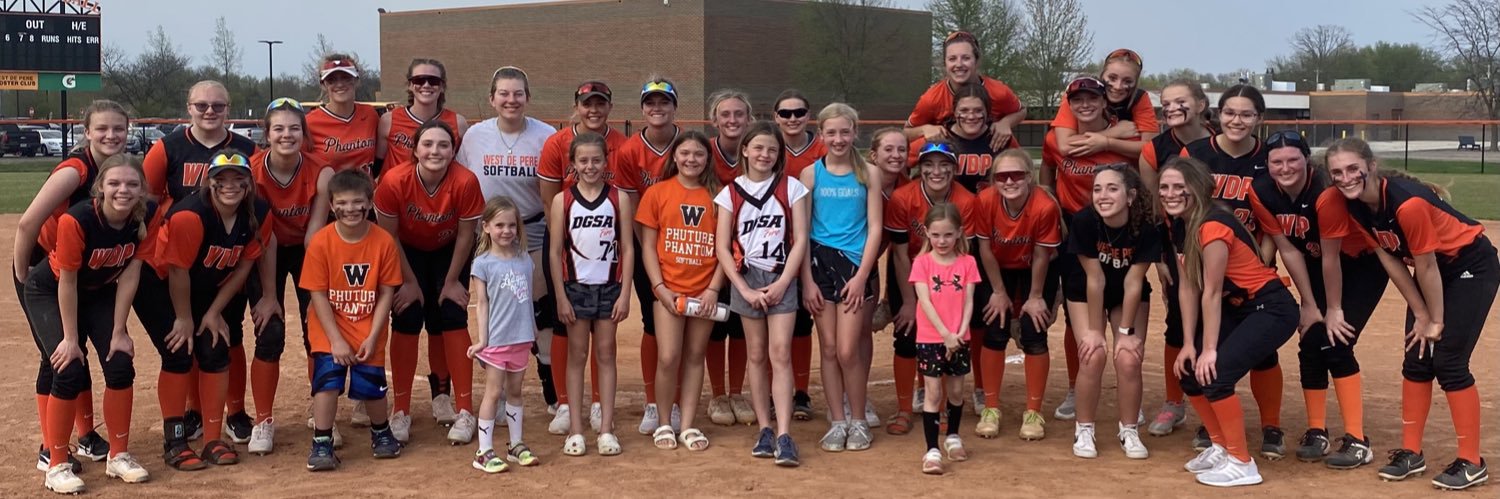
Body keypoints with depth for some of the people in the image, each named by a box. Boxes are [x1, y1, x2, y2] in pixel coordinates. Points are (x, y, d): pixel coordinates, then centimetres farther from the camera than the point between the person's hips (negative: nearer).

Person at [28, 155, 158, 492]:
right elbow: (67, 282, -25)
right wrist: (71, 338, -18)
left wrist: (118, 332, -14)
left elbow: (130, 274, -16)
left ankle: (119, 457, 9)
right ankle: (57, 466, -2)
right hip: (50, 292, -4)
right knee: (70, 370, -16)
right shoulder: (76, 220, -35)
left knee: (121, 364, -6)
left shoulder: (148, 217, -23)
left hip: (100, 292, 4)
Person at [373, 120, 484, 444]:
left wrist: (452, 281, -9)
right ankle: (400, 412, 0)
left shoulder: (466, 182, -31)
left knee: (453, 319, -10)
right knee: (406, 321, -9)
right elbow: (388, 235, -16)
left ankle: (465, 412, -4)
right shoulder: (394, 181, -31)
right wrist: (409, 281, -12)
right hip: (408, 252, 0)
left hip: (448, 252, 0)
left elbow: (465, 234, -16)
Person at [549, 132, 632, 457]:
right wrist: (561, 297, -5)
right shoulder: (562, 201, -2)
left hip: (609, 287, 1)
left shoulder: (619, 199, 0)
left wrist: (624, 293, -5)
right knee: (576, 355, 5)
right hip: (575, 286, 0)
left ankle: (606, 428, 9)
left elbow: (627, 249, 0)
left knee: (605, 354, 5)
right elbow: (555, 252, -1)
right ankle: (575, 429, 9)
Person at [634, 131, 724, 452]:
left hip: (704, 291, 2)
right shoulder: (657, 193, 0)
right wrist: (659, 287, -9)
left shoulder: (717, 196, 3)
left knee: (695, 356, 7)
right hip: (669, 290, -1)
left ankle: (688, 425, 15)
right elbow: (648, 245, 0)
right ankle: (663, 424, 10)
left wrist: (714, 287, -6)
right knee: (668, 357, -6)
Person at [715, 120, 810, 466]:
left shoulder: (791, 188, 2)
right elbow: (722, 247, 2)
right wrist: (745, 289, -7)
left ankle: (784, 436, -14)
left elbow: (800, 240, -1)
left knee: (780, 353, -10)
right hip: (746, 278, 2)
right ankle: (764, 430, 12)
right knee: (756, 355, 6)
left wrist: (782, 283, -10)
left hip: (781, 277, -1)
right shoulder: (731, 193, 4)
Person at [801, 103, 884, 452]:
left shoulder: (869, 174, 3)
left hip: (856, 264, -1)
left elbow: (875, 228, 0)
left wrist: (861, 276, -8)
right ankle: (837, 423, 15)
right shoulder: (811, 174, 4)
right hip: (820, 263, 1)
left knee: (848, 351, -6)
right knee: (828, 349, 5)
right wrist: (807, 280, -4)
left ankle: (858, 421, 11)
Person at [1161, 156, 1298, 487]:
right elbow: (1188, 287, 3)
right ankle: (1221, 447, 24)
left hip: (1271, 309, -9)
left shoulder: (1212, 226, -25)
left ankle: (1242, 463, -6)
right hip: (1237, 308, 9)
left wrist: (1210, 349, -17)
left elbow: (1211, 292, -22)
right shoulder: (1179, 226, 2)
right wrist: (1189, 344, 1)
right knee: (1189, 370, 6)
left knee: (1214, 373, -20)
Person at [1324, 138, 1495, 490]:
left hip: (1472, 267, -7)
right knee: (1416, 360, 6)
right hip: (1433, 269, 7)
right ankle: (1411, 453, 16)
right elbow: (1390, 261, -4)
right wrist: (1420, 315, -3)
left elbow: (1426, 267, -24)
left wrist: (1436, 321, -13)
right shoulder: (1354, 205, -12)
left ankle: (1472, 463, 0)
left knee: (1448, 361, -10)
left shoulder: (1407, 202, -34)